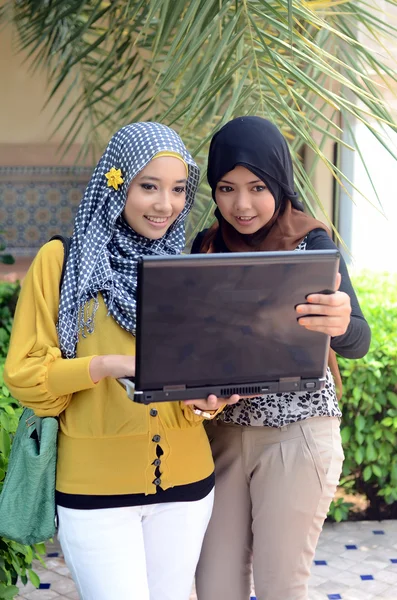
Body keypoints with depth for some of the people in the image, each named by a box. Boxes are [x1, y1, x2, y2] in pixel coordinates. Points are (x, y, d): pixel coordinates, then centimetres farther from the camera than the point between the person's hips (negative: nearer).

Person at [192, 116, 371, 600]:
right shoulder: (207, 245, 4)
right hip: (224, 430, 4)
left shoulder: (311, 242, -8)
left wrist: (341, 324, -44)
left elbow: (358, 342, -20)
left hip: (297, 432, -4)